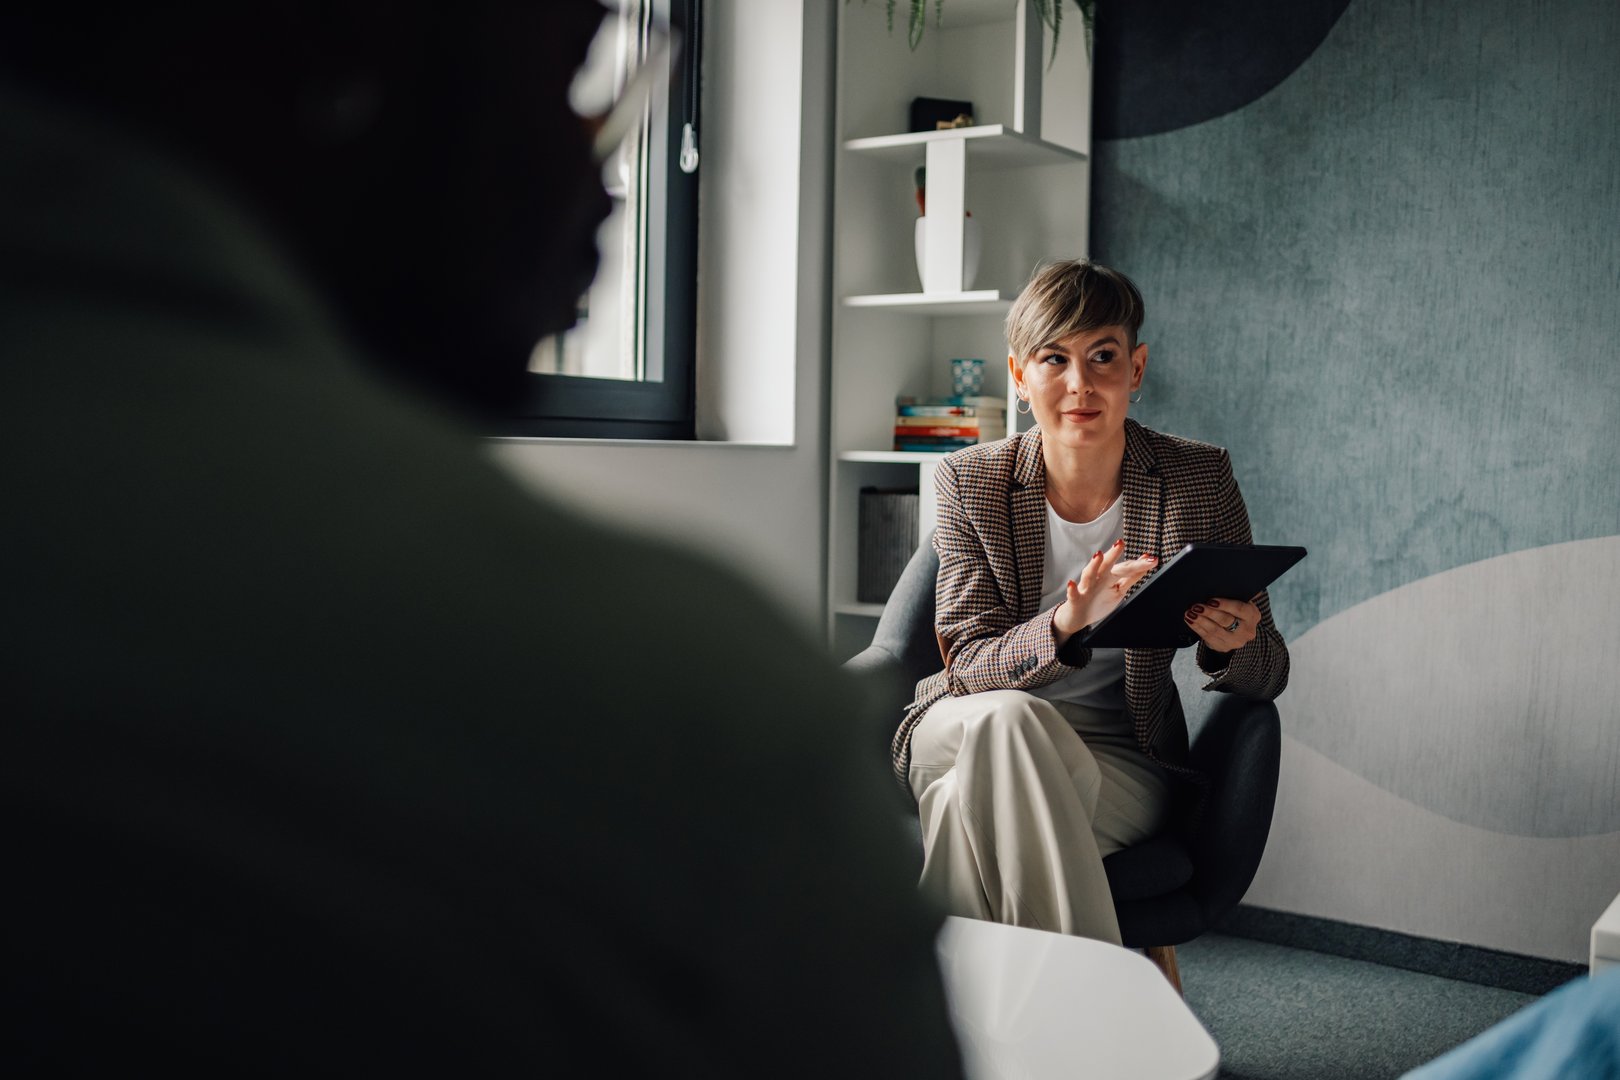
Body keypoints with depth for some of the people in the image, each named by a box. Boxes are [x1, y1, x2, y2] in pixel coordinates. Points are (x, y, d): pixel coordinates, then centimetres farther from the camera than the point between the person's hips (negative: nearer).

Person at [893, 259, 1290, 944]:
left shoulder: (1200, 479, -3)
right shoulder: (969, 483, -4)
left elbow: (1267, 674, 0)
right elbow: (970, 666, -12)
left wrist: (1230, 645, -26)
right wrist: (1068, 623, -34)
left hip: (1124, 756, -1)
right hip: (965, 731, 1)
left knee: (973, 804, -34)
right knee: (1010, 719, -36)